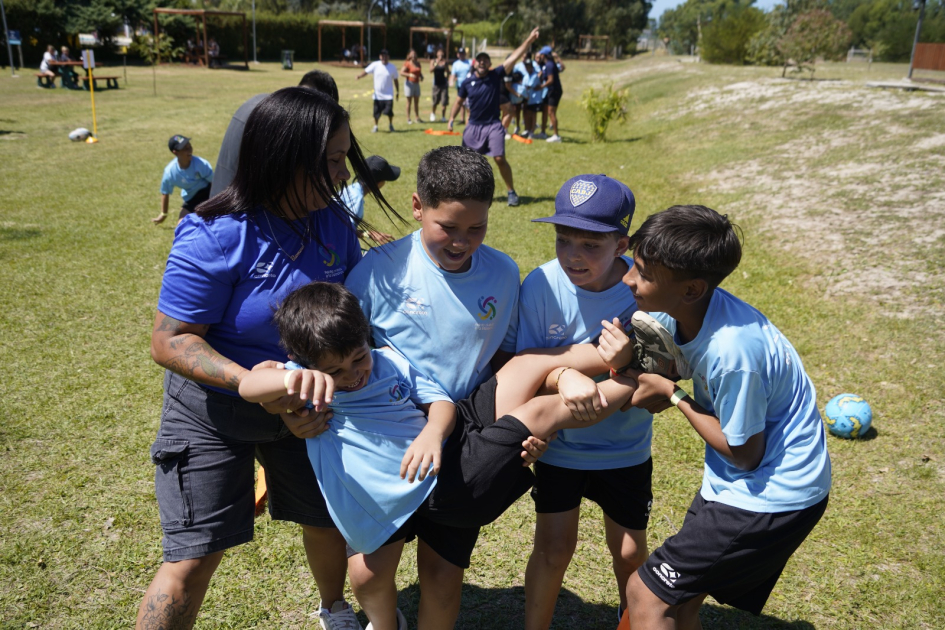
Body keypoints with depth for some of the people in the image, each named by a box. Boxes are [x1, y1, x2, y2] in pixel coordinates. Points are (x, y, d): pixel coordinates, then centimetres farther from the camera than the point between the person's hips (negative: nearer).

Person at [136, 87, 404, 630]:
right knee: (195, 557, -3)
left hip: (306, 402, 5)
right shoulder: (216, 237, -27)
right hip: (213, 411, -5)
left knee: (329, 518, 19)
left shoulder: (334, 222, -9)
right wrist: (255, 383, -37)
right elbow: (169, 341, -25)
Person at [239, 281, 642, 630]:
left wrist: (432, 432, -28)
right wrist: (292, 379, -52)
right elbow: (249, 385, -27)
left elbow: (441, 403, -2)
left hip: (454, 441, 5)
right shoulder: (307, 385, -8)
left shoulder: (391, 362, 5)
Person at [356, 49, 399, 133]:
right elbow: (366, 72, -8)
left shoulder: (393, 67, -1)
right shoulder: (375, 65, -4)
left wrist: (397, 92, 10)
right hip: (378, 94, 1)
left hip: (388, 94, 0)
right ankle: (375, 126, 25)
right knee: (376, 112, 4)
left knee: (389, 111, -9)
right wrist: (360, 76, -28)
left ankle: (391, 125, 17)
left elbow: (395, 80, 8)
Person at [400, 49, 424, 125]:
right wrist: (409, 74, -27)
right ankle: (408, 119, 3)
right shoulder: (407, 64, -10)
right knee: (409, 102, -2)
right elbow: (401, 72, -16)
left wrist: (421, 77, 1)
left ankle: (417, 118, 16)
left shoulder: (418, 63, 10)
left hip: (416, 83, 6)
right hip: (409, 83, -6)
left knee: (416, 102, 9)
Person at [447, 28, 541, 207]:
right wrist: (451, 119, 4)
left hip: (493, 125, -2)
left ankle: (512, 192, 3)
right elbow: (459, 101, 13)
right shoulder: (467, 82, -1)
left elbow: (513, 58, -13)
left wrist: (528, 40, -21)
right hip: (473, 126, 2)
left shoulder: (496, 75, -5)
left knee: (500, 159, -11)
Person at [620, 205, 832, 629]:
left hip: (768, 496, -8)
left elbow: (745, 452, -20)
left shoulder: (731, 351, -32)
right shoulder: (683, 311, -9)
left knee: (646, 593, -5)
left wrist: (672, 395, -16)